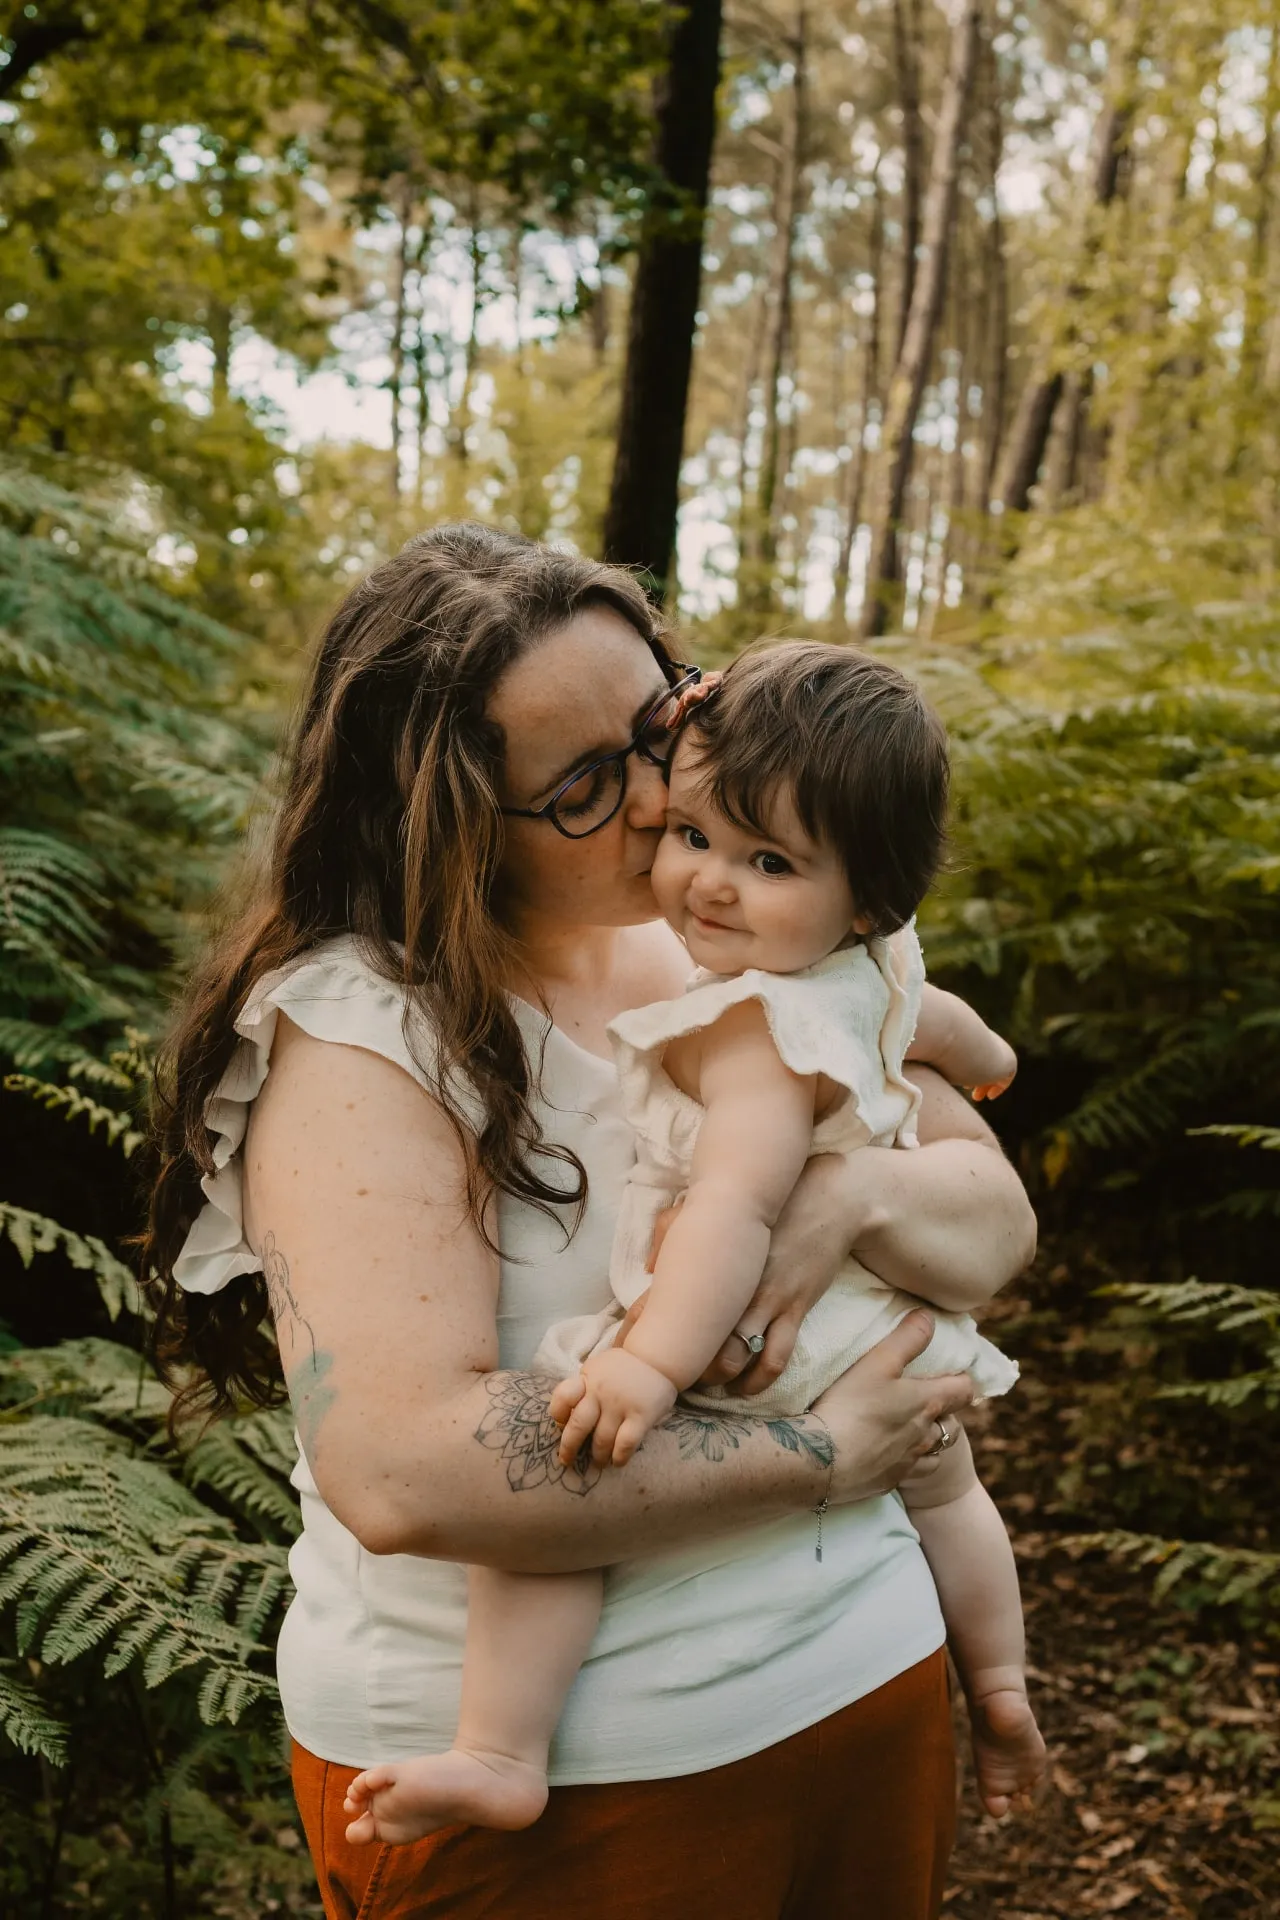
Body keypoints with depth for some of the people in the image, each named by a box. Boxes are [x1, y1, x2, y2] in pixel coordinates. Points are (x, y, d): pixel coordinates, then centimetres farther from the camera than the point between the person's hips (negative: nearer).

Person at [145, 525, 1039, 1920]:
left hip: (863, 1673, 6)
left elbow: (998, 1225, 1)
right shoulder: (359, 1031, -18)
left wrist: (854, 1194, -22)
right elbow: (402, 1470, -29)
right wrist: (812, 1454, -21)